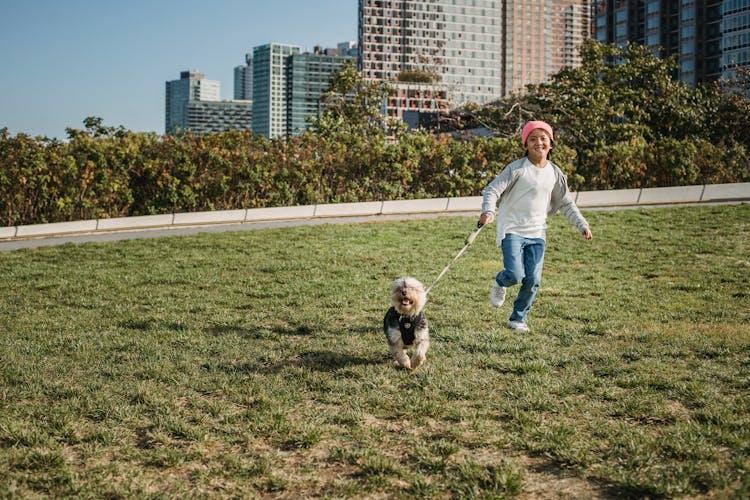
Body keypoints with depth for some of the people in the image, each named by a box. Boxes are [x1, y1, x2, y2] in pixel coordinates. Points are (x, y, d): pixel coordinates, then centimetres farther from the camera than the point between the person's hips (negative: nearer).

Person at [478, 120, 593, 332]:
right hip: (512, 230, -5)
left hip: (537, 233, 5)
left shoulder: (555, 173, 8)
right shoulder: (517, 168, -8)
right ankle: (500, 283, 20)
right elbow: (492, 190, -12)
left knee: (533, 280, 1)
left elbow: (566, 203, 18)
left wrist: (582, 225, 10)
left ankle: (518, 318, 21)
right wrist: (488, 212, -31)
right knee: (515, 275, -17)